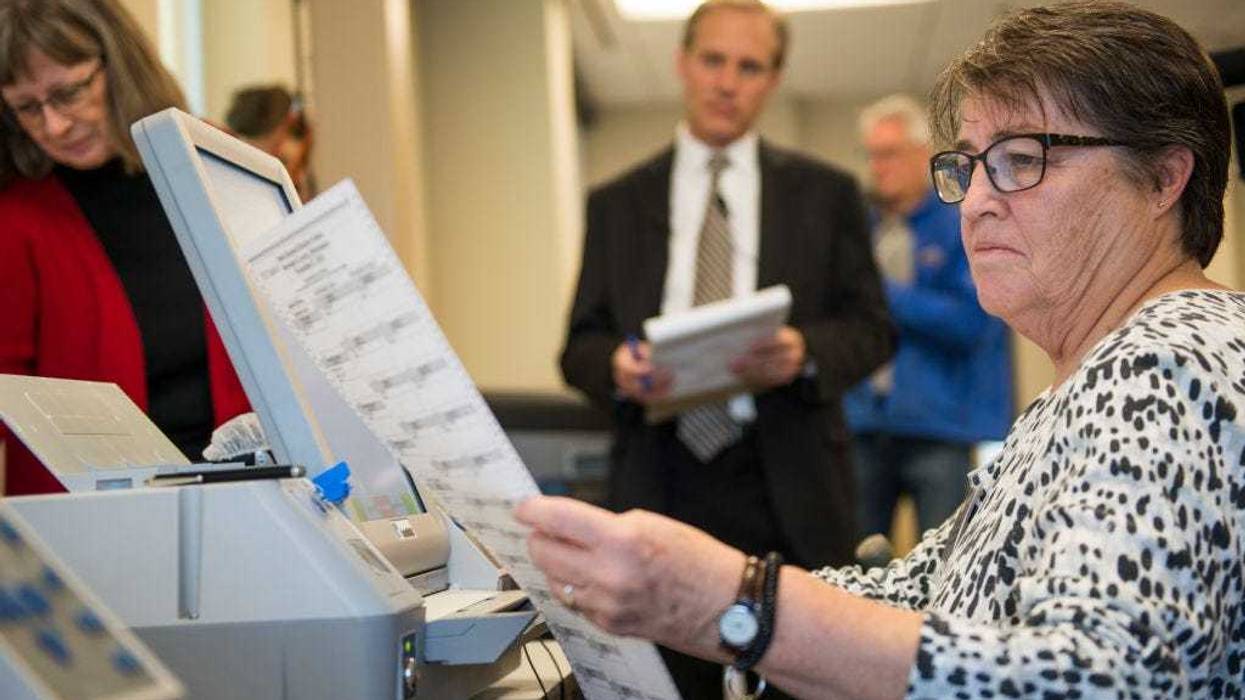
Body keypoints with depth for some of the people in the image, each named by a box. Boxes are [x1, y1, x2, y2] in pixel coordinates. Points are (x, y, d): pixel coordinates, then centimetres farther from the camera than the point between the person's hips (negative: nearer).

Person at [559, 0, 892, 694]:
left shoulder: (826, 193, 8)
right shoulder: (617, 203, 11)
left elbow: (872, 327, 5)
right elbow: (581, 344, 9)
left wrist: (806, 353, -17)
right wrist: (616, 364, -15)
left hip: (787, 488, -1)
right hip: (660, 485, 1)